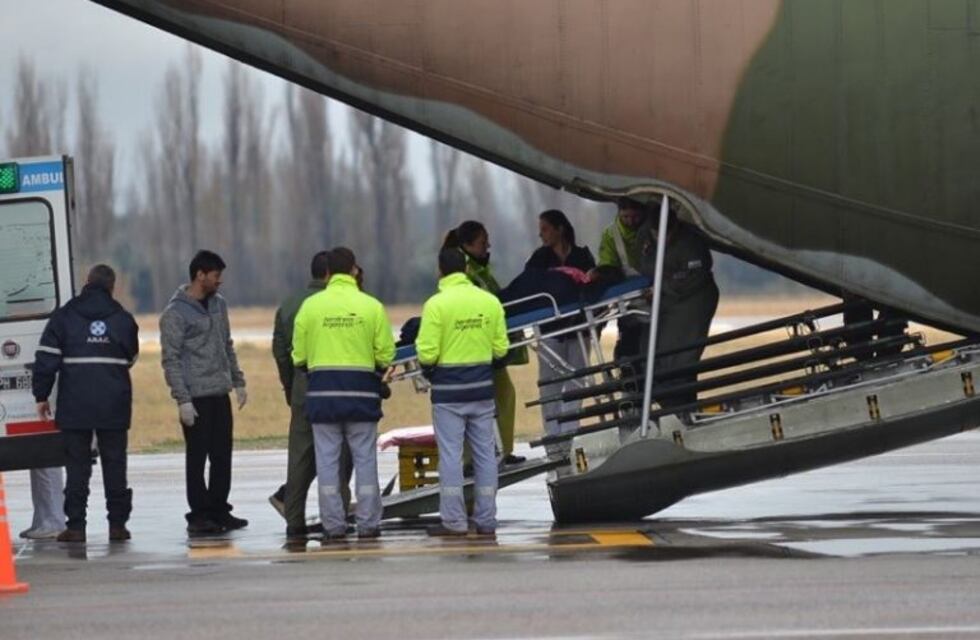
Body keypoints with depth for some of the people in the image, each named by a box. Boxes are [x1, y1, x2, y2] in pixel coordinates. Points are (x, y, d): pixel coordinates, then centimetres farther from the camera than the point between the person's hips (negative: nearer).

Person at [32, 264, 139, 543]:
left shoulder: (64, 316, -1)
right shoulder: (123, 318, 4)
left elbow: (46, 359, -4)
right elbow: (131, 358, 14)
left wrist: (42, 395, 2)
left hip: (74, 407, -1)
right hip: (114, 406, 1)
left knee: (76, 465, 2)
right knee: (114, 464, 7)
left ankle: (76, 525, -1)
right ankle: (117, 523, 6)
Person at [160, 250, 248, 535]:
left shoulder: (218, 304, 12)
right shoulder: (176, 313, -11)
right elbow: (171, 359, -12)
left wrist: (238, 381, 16)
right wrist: (182, 399, -16)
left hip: (220, 393, 7)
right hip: (196, 397, -7)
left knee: (222, 455, 9)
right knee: (197, 457, -2)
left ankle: (219, 510, 17)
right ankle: (199, 515, 3)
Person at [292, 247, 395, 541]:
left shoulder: (311, 306, -3)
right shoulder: (372, 307, -4)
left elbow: (298, 356, -1)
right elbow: (386, 355, -5)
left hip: (322, 390, 0)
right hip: (361, 389, 0)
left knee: (327, 459, 5)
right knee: (365, 459, 7)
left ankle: (334, 525, 5)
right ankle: (368, 524, 8)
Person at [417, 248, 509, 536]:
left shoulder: (436, 304, -12)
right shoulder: (490, 302, 2)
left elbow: (427, 354, -14)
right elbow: (500, 348, 4)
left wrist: (427, 369, 8)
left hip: (448, 390, -4)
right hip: (482, 387, 4)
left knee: (450, 455, 1)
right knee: (484, 453, 9)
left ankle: (454, 521, 0)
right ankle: (486, 520, 11)